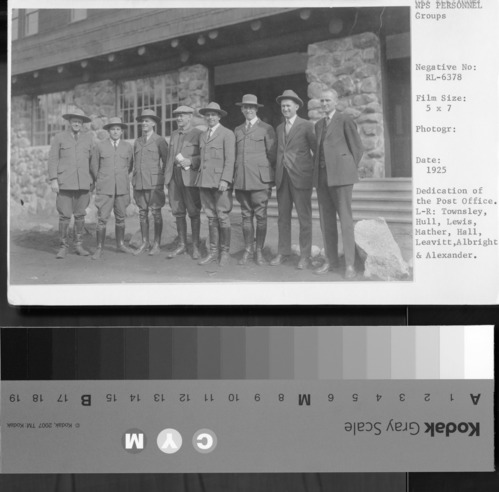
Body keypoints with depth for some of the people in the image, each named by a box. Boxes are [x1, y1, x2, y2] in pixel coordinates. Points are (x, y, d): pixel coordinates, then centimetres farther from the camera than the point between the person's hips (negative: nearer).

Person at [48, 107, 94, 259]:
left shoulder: (88, 137, 11)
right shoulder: (59, 138, 5)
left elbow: (92, 158, 13)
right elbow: (53, 159, 2)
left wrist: (93, 180, 8)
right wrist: (53, 180, -7)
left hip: (83, 182, 2)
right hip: (65, 182, -2)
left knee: (80, 215, 4)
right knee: (64, 215, -4)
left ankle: (79, 246, 13)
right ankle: (63, 247, 5)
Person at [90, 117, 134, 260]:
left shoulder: (128, 147, 6)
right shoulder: (100, 146, 2)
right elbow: (94, 167, 10)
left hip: (122, 188, 2)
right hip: (104, 189, -2)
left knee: (120, 217, 9)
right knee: (102, 218, -6)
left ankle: (120, 244, 23)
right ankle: (99, 249, -3)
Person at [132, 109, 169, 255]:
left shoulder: (159, 140, -1)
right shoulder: (137, 142, 15)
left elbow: (166, 161, 0)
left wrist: (162, 178, -2)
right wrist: (134, 182, 14)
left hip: (154, 182, -5)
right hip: (139, 182, 5)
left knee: (156, 213, -2)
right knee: (142, 213, 6)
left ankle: (156, 244, 4)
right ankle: (144, 243, 13)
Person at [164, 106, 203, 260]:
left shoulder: (199, 134, -1)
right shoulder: (174, 135, 19)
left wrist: (191, 161, -17)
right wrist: (167, 176, 12)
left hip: (190, 177, -6)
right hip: (174, 178, 6)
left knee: (194, 213, -2)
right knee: (178, 212, 7)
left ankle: (195, 246, 5)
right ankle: (182, 245, 15)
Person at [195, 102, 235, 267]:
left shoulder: (227, 134, -3)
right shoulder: (203, 135, 18)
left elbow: (230, 159, -9)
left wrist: (225, 180, -18)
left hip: (220, 182, -6)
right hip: (205, 182, 6)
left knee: (222, 217, -3)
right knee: (211, 217, 7)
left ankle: (225, 252, 5)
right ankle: (213, 252, 12)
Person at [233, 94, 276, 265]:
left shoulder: (266, 129, 3)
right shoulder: (237, 130, 17)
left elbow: (272, 155, 2)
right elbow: (235, 155, 17)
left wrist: (271, 180, -1)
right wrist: (234, 177, 9)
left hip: (259, 180, -4)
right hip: (241, 180, 4)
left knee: (260, 216, -3)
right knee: (246, 216, 6)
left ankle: (259, 251, 6)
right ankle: (248, 250, 13)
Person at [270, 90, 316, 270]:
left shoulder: (306, 126, 0)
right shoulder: (279, 128, 17)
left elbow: (318, 150, 0)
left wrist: (316, 172, -1)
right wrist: (277, 173, 11)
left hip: (301, 177, -5)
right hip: (282, 177, 5)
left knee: (304, 217, -2)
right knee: (283, 216, 7)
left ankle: (305, 256, 4)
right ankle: (283, 253, 15)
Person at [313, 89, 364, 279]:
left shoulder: (345, 120, 0)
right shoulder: (319, 124, 19)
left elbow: (357, 147, 0)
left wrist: (349, 170, 0)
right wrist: (318, 171, 12)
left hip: (340, 175, -6)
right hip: (322, 176, 7)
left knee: (345, 219, -7)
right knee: (326, 220, 7)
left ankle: (349, 264, -6)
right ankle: (330, 260, 14)